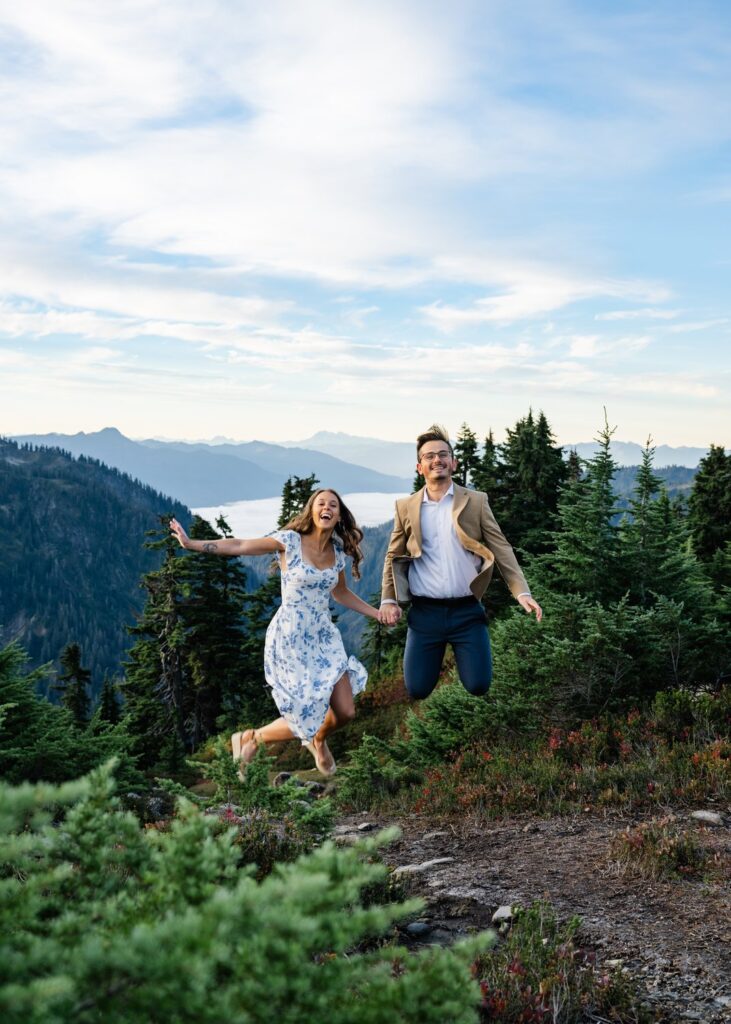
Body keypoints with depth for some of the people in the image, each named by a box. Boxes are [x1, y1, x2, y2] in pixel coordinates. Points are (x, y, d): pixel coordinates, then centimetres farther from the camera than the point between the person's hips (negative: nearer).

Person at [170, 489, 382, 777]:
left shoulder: (338, 552, 5)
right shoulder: (290, 540, -11)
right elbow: (239, 546, -14)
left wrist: (378, 613, 17)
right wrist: (191, 543, -22)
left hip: (324, 637, 5)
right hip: (290, 639, -5)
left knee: (345, 713, 1)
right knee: (306, 720, -5)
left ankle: (318, 742, 37)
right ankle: (250, 739, 22)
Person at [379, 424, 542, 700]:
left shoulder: (476, 501, 3)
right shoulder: (405, 507, 7)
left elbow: (501, 549, -1)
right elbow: (394, 556, 12)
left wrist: (522, 592, -12)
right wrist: (388, 599, 0)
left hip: (467, 611, -1)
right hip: (424, 613, 1)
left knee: (478, 685, -4)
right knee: (417, 689, -1)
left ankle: (457, 652, 29)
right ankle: (437, 654, 33)